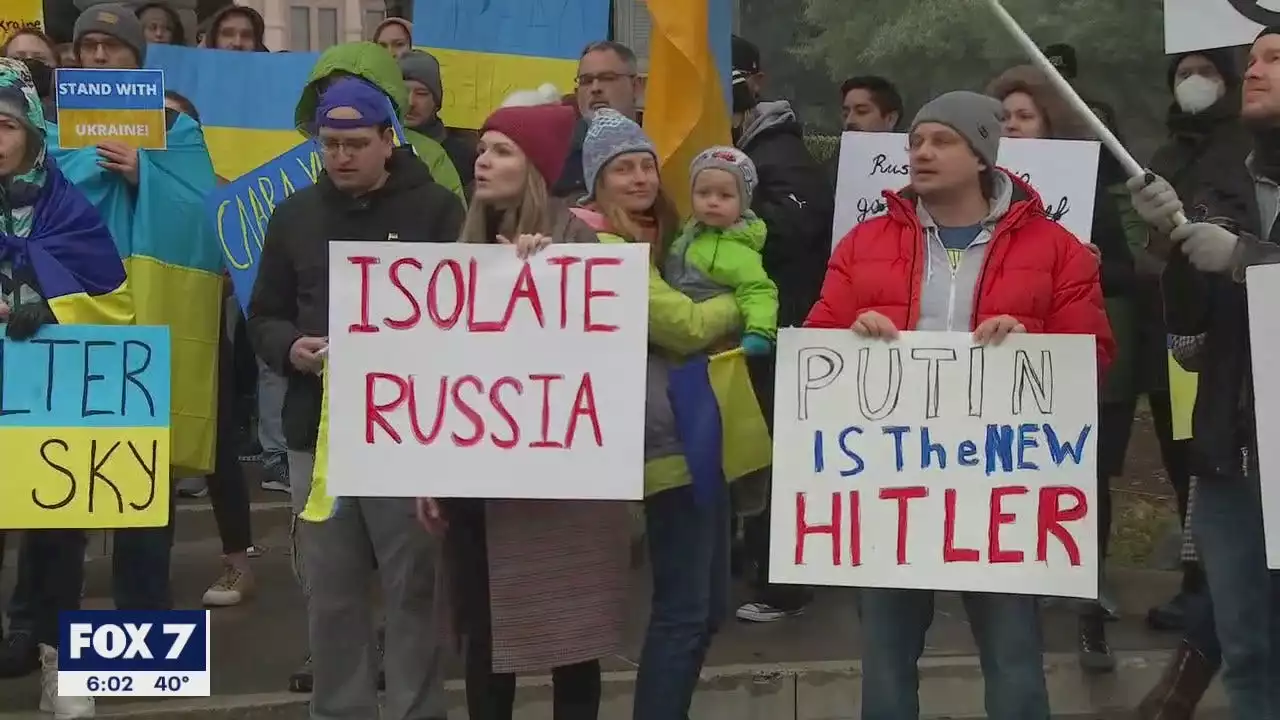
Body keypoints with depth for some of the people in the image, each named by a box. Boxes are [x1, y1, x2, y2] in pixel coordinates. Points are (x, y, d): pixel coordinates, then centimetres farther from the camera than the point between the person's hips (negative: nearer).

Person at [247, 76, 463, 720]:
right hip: (317, 431, 4)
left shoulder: (435, 208, 0)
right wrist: (291, 349, -7)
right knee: (330, 593, 10)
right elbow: (263, 316, 15)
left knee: (414, 589, 2)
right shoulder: (294, 215, 12)